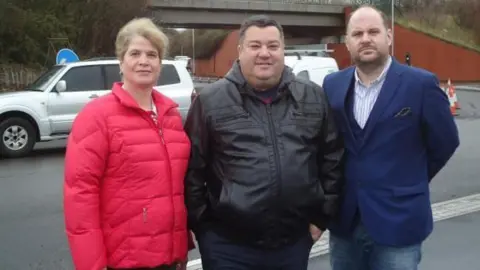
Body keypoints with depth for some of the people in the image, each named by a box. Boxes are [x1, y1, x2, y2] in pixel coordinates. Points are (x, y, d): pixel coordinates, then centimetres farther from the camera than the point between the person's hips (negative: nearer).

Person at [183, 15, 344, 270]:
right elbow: (192, 168, -1)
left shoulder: (314, 97, 5)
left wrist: (322, 215, 7)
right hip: (227, 243, -2)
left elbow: (332, 159, 9)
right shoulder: (210, 101, -3)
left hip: (295, 240, 3)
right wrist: (199, 223, -2)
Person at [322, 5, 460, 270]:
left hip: (398, 222, -4)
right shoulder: (333, 84, 3)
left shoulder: (420, 84, -8)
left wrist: (409, 180, 7)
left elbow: (445, 142, 0)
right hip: (344, 220, 4)